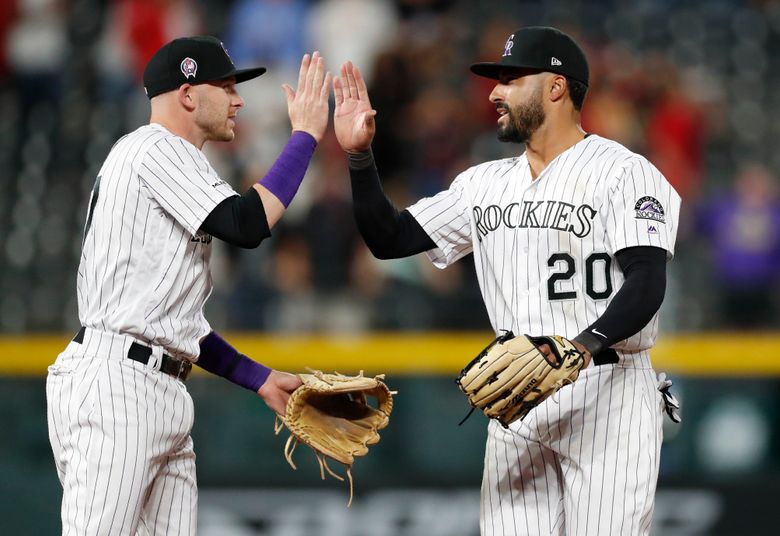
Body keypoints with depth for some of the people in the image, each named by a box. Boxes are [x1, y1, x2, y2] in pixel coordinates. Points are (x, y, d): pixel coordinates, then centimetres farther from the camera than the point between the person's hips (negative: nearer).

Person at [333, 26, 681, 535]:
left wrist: (585, 346, -34)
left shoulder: (623, 172, -6)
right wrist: (359, 154, 5)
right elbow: (389, 239, 18)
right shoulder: (486, 183, 15)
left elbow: (646, 283, -17)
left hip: (606, 393, -6)